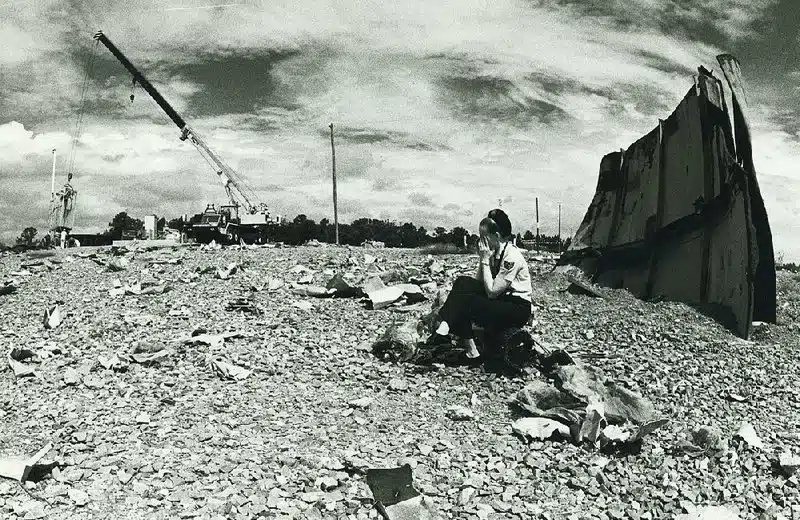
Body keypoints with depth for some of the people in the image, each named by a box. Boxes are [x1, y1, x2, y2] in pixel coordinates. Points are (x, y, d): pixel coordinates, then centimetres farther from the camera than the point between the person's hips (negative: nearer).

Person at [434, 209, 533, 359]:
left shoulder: (512, 256, -19)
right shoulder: (493, 252, 4)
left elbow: (492, 291, -21)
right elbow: (478, 283, 3)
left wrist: (485, 260, -18)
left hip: (518, 309, -8)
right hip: (500, 301, 8)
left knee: (466, 301, -26)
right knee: (463, 282, -13)